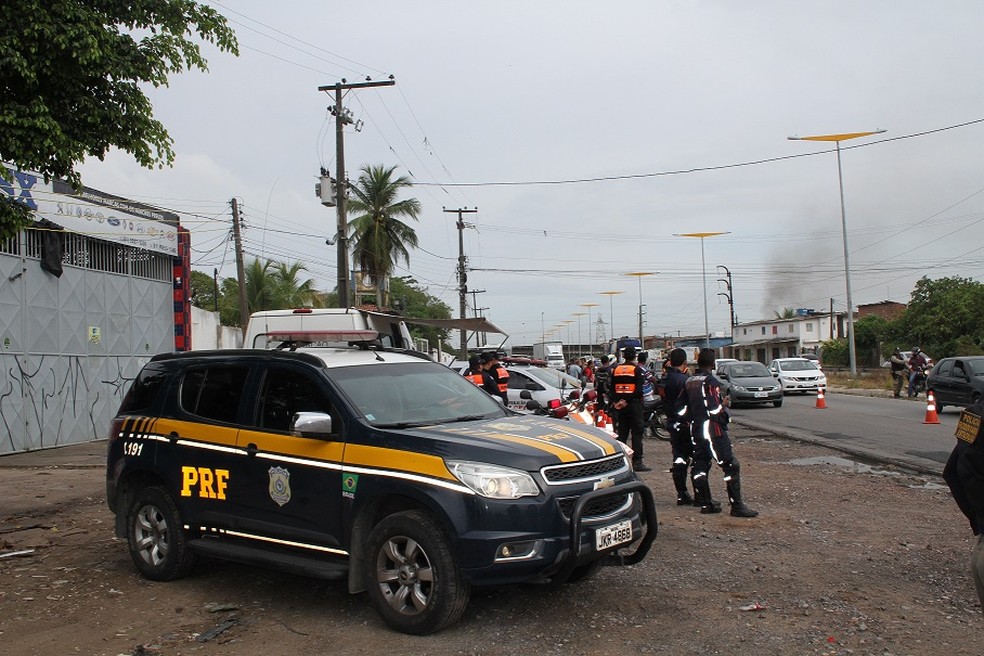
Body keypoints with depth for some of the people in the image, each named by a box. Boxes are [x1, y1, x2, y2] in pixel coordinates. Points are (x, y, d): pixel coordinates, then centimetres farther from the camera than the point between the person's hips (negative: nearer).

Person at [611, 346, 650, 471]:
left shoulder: (616, 369, 9)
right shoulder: (637, 369, -7)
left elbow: (612, 388, 8)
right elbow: (639, 390, -15)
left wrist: (615, 402, 1)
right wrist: (629, 400, -10)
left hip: (620, 405, 5)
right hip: (634, 404, -5)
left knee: (622, 433, 11)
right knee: (637, 433, -2)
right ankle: (637, 461, -5)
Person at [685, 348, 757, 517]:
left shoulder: (689, 382, 9)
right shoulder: (710, 381, -15)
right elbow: (716, 410, -19)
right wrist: (726, 414, -3)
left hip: (695, 429, 8)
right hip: (712, 430, -8)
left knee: (700, 466, 12)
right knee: (731, 466, -4)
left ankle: (706, 504, 17)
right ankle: (737, 506, -5)